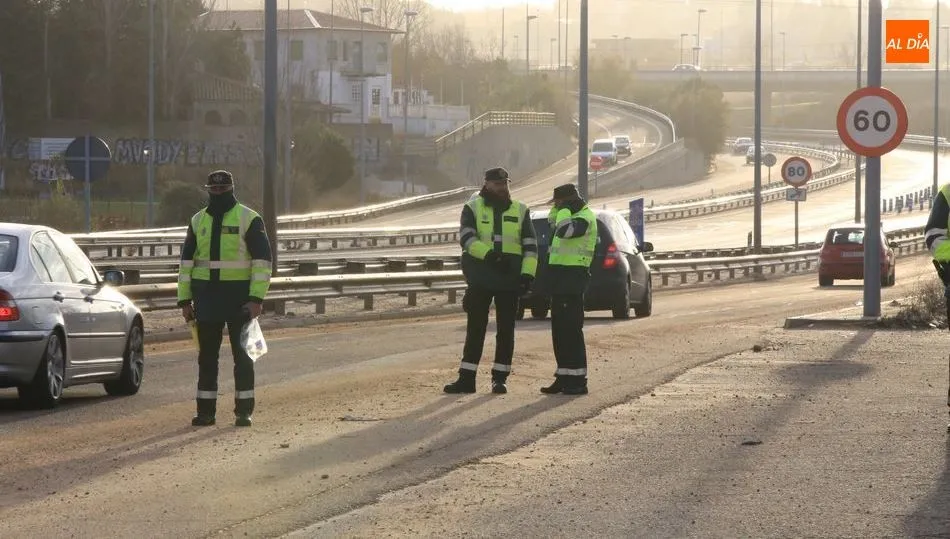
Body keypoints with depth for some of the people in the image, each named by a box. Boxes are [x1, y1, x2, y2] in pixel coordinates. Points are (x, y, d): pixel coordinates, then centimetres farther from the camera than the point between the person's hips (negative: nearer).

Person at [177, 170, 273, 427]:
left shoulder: (249, 219, -2)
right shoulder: (198, 221, 12)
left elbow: (262, 261, -5)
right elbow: (186, 261, 15)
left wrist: (256, 298, -14)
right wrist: (185, 299, 7)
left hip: (239, 296, -4)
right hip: (207, 295, 4)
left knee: (242, 354, 0)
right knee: (207, 355, 5)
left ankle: (244, 411, 5)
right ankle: (205, 410, 10)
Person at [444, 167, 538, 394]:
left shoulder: (520, 211, 9)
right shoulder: (473, 208, 4)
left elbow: (530, 245, 5)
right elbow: (466, 236, -11)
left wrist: (527, 274, -8)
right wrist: (487, 254, -26)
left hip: (510, 279, 1)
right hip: (481, 277, -1)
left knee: (506, 329, 3)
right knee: (475, 328, 2)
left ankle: (500, 378, 9)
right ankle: (466, 378, 5)